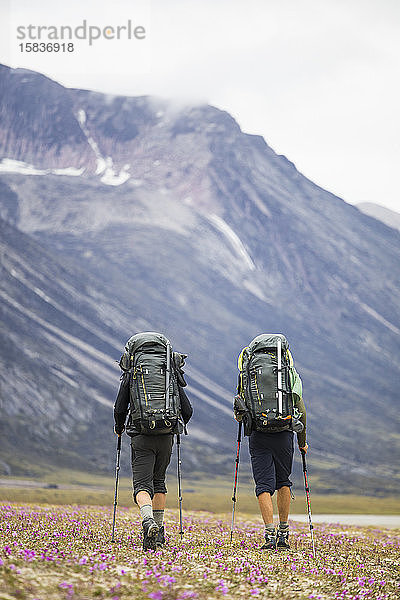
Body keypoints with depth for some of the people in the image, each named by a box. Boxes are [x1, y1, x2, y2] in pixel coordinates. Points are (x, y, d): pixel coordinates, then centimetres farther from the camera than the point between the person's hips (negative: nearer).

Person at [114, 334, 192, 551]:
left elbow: (120, 409, 0)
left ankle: (148, 520, -34)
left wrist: (119, 428, 21)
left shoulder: (130, 375, 3)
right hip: (166, 436, 2)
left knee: (142, 484, -5)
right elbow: (187, 410, 6)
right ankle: (159, 531, 21)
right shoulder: (171, 376, 7)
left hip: (141, 437, -2)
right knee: (158, 481, 21)